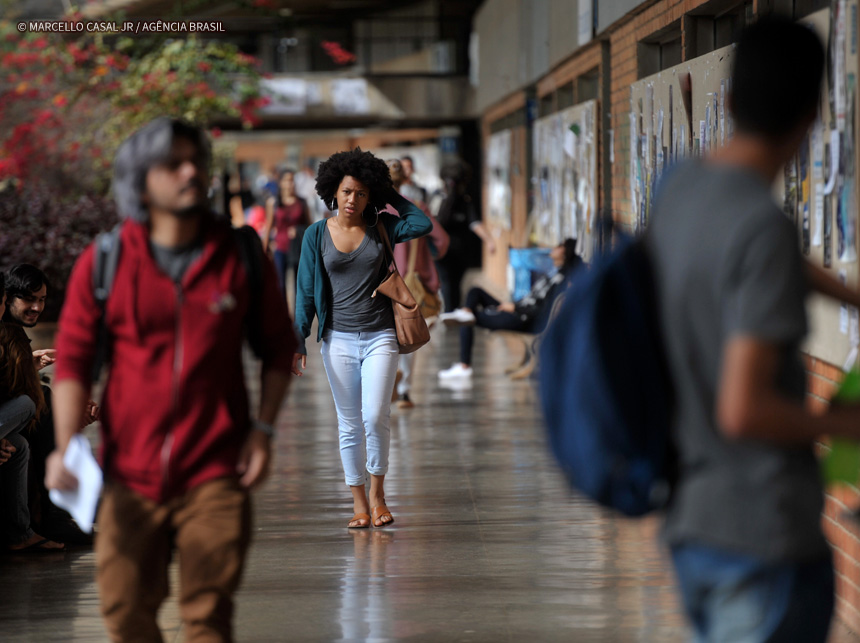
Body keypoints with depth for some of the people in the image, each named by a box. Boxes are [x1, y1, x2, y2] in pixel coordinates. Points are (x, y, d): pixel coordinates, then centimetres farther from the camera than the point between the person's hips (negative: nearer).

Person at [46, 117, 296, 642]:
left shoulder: (242, 257, 1)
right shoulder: (104, 264, -1)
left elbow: (279, 346, 11)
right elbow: (73, 361, 2)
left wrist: (263, 430, 0)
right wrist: (66, 447, -10)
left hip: (216, 475, 0)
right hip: (129, 474, 1)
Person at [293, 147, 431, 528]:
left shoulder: (380, 228, 4)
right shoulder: (317, 235, 2)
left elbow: (423, 225, -10)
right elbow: (306, 293, 3)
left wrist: (391, 196, -1)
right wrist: (298, 342, -2)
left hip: (380, 336, -1)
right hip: (338, 339, 1)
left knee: (375, 418, -12)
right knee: (349, 425, 4)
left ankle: (377, 492, 7)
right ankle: (359, 502, 12)